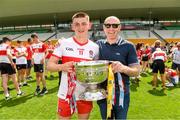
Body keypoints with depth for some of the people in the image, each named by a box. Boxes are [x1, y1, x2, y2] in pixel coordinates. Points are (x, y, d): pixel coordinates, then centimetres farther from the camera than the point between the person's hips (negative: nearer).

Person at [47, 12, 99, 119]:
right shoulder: (63, 43, -7)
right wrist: (62, 67, -24)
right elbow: (49, 65, -5)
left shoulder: (95, 47, -1)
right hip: (66, 94, -1)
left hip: (86, 94, 2)